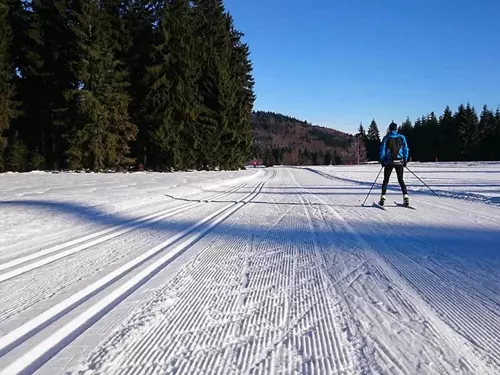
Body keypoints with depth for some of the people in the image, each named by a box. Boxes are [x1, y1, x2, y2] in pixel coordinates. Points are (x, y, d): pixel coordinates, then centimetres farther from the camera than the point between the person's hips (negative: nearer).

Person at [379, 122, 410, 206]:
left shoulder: (386, 138, -1)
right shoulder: (402, 137, 3)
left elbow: (382, 150, -2)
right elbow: (406, 149, 3)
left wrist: (382, 160, 5)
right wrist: (405, 160, 8)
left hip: (388, 162, -1)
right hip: (399, 161, 1)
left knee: (386, 180, 7)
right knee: (401, 180, 10)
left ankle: (383, 197, -3)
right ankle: (405, 196, -1)